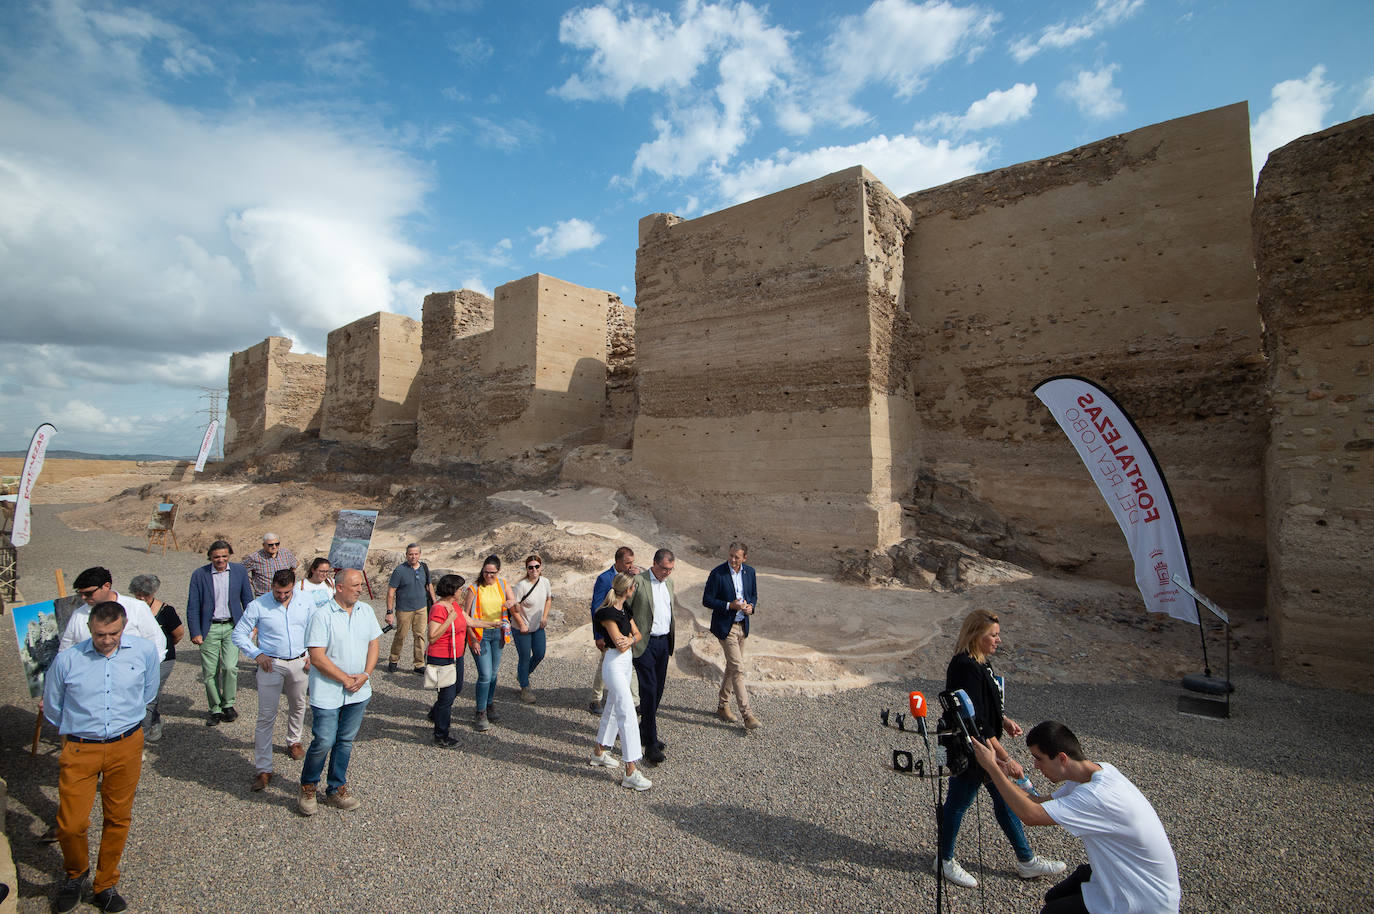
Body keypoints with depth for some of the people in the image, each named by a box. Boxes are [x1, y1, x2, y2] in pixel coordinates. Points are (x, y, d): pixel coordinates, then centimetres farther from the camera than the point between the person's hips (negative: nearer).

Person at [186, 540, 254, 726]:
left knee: (230, 667, -9)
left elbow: (247, 599, 7)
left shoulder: (240, 571, 1)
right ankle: (215, 709, 22)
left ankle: (228, 704, 14)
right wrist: (195, 632, -5)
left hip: (232, 627, 0)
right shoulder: (199, 574, -3)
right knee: (210, 672, 5)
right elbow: (192, 607, 0)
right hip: (209, 628, 0)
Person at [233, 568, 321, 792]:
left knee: (297, 706, 20)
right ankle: (262, 769, 5)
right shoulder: (257, 606, -11)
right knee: (266, 717, -3)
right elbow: (239, 634, -2)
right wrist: (256, 654, -13)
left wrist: (312, 654, 0)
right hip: (271, 664, -3)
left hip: (299, 663, 3)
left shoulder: (306, 601, -4)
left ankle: (294, 741, 45)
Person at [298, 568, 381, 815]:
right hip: (327, 691, -5)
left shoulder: (366, 611, 4)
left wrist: (365, 675, -7)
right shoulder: (322, 616, -14)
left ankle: (336, 789, 29)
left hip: (358, 692, 5)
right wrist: (345, 679, -14)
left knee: (346, 741, 13)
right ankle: (308, 788, 24)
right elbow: (317, 657, -16)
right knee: (324, 742, -1)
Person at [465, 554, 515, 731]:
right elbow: (465, 615, -10)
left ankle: (489, 706, 32)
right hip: (480, 633, -4)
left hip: (497, 632, 5)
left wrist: (510, 603, -23)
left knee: (493, 672, 14)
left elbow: (513, 601, 2)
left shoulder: (503, 585, 2)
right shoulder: (474, 589, -11)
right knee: (485, 674, -8)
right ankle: (480, 714, 6)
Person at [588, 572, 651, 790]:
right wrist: (629, 638, -1)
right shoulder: (608, 613, -19)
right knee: (627, 714, -10)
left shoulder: (624, 611, 9)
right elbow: (620, 645, -19)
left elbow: (637, 634, 6)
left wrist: (629, 639, -14)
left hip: (626, 662, 9)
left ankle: (598, 752, 35)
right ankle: (630, 772, -6)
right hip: (614, 664, -9)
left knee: (613, 708, 19)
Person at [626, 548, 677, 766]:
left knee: (658, 689, 13)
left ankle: (645, 732, 30)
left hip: (664, 642, 7)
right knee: (649, 691, -7)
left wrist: (673, 629, 15)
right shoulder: (638, 582, -12)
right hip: (644, 643, -7)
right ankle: (651, 745, 1)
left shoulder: (669, 583, 11)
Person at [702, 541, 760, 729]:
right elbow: (706, 600, -12)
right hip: (725, 627, -6)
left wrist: (751, 606, -7)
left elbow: (754, 595, 15)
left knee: (732, 666, 15)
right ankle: (746, 714, -1)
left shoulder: (750, 572, 2)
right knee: (738, 669, -8)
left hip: (742, 626, 6)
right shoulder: (718, 573, -15)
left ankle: (722, 706, 30)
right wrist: (729, 605, -21)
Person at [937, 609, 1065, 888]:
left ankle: (1026, 861, 39)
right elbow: (975, 721, -29)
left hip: (987, 746, 10)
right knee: (958, 803, 8)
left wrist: (1004, 721, 7)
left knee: (1005, 799, 21)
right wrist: (1005, 758, -26)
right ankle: (945, 860, 28)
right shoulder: (965, 668, -28)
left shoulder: (981, 662, 4)